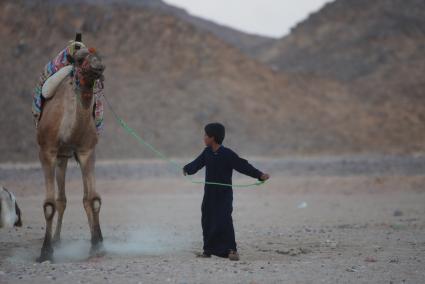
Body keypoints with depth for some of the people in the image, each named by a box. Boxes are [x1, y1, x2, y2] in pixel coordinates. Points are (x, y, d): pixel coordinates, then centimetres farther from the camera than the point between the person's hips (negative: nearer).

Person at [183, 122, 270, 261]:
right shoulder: (207, 152, 4)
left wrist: (260, 175, -27)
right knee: (207, 221, 11)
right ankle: (208, 250, 22)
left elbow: (243, 166, -19)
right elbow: (197, 163, 21)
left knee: (224, 221, -16)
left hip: (224, 194, -7)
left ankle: (232, 250, -13)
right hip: (209, 193, 7)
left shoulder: (227, 154, -15)